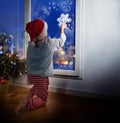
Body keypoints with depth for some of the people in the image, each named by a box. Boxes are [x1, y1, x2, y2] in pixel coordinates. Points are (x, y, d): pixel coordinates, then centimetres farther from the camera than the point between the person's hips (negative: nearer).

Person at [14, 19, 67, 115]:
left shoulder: (30, 45, -4)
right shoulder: (50, 43, -14)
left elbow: (28, 62, 4)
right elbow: (61, 41, 7)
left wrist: (29, 73, 17)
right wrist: (62, 29, 22)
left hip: (31, 74, 6)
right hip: (41, 76, -5)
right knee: (43, 100, 7)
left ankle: (31, 93, 11)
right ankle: (28, 103, -20)